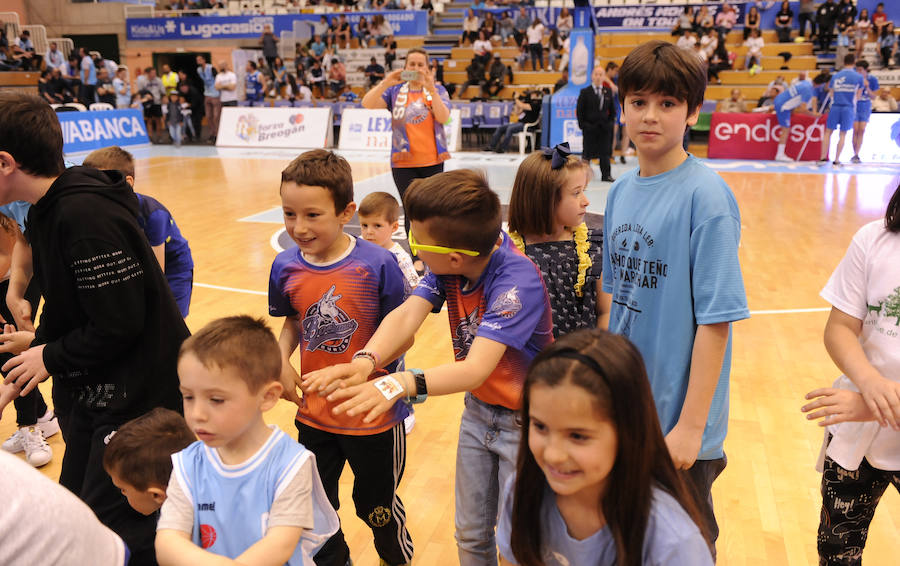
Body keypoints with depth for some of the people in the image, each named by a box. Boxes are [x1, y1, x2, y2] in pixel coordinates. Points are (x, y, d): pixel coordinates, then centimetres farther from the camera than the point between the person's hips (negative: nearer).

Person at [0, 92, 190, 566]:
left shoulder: (85, 215, -25)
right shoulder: (46, 211, 7)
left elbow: (119, 324, -25)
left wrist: (52, 357, -10)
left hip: (142, 397, -10)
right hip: (95, 394, 10)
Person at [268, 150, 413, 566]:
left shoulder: (377, 265, -20)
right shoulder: (285, 267, -7)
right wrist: (281, 360, -8)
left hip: (374, 414, -3)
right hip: (314, 414, 4)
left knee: (376, 506, 19)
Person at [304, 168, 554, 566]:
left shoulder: (518, 280, -32)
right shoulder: (450, 262, -11)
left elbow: (476, 369, -42)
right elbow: (407, 314, -21)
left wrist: (402, 384, -57)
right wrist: (365, 361, -40)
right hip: (478, 410, 6)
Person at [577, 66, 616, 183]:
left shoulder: (608, 92, 8)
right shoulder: (585, 92, -1)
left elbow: (612, 109, 14)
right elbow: (579, 110, -1)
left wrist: (611, 123, 4)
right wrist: (582, 125, -7)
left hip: (605, 127, 3)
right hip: (589, 128, -3)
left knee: (605, 152, 4)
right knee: (588, 152, 4)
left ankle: (606, 175, 10)